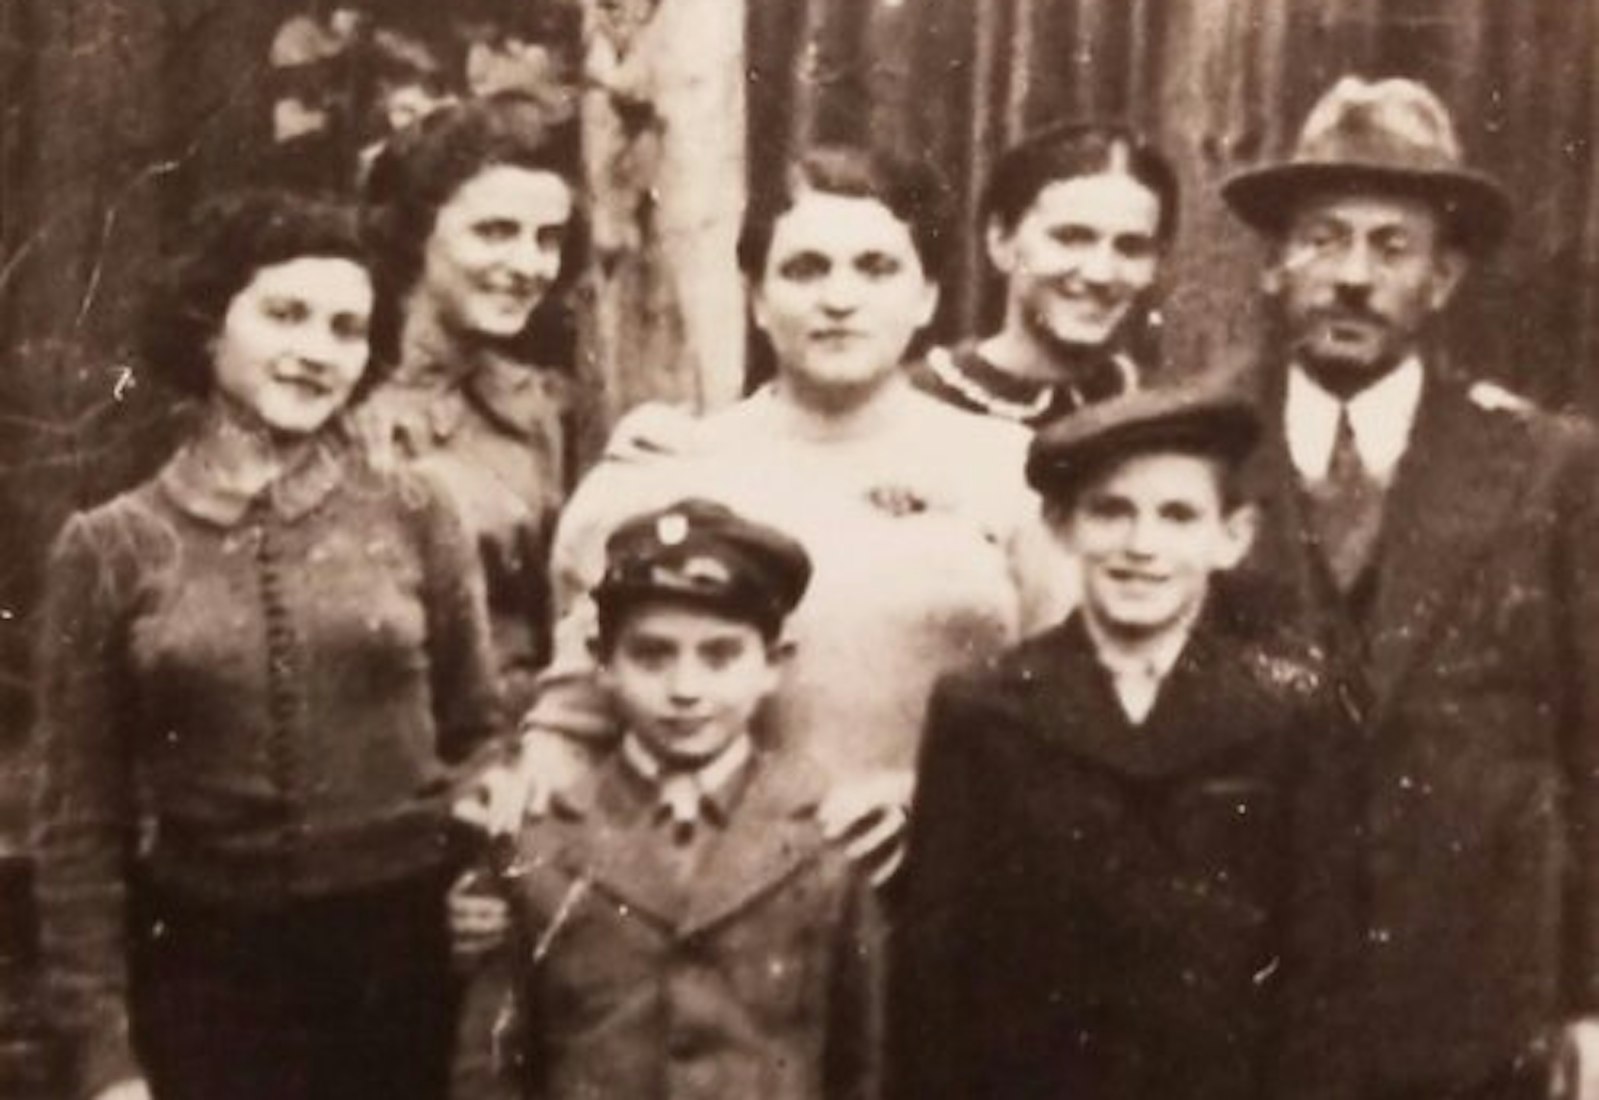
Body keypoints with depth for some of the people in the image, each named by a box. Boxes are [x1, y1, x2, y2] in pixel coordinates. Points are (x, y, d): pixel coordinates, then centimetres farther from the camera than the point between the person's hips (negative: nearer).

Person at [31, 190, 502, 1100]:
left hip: (401, 963, 1)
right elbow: (83, 825, 1)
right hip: (206, 975, 0)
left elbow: (478, 736, 11)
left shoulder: (414, 519, 0)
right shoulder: (113, 546, -2)